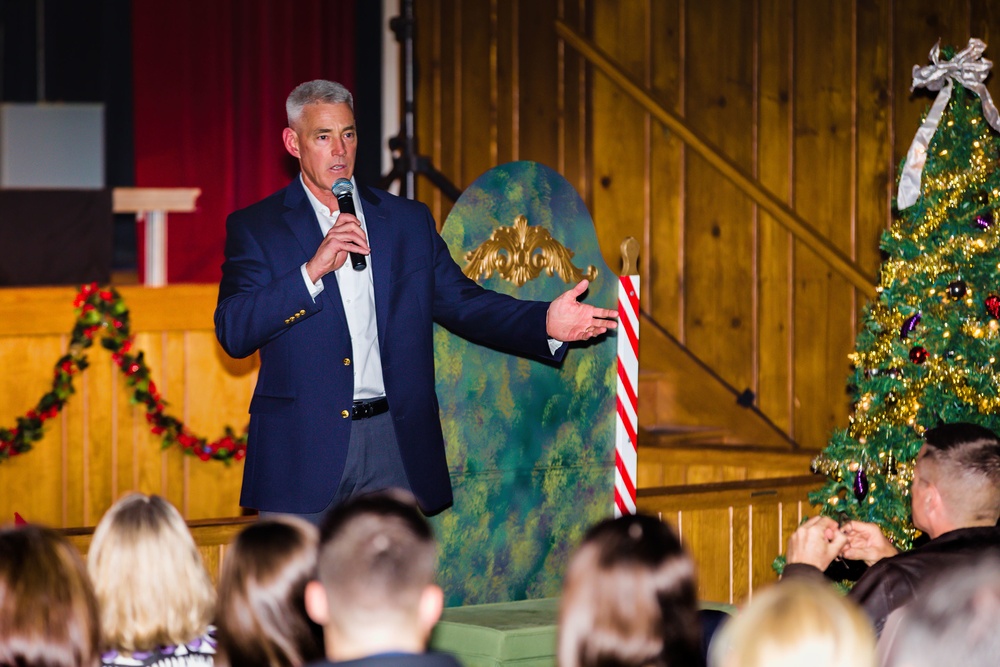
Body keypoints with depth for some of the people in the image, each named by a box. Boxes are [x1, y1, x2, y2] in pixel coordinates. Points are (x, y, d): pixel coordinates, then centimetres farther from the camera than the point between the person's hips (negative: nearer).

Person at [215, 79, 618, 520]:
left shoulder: (409, 221, 15)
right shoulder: (255, 227, 4)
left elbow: (463, 304, 11)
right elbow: (233, 333, -7)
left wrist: (546, 323, -6)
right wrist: (313, 270, -17)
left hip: (394, 448, 3)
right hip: (300, 452, -2)